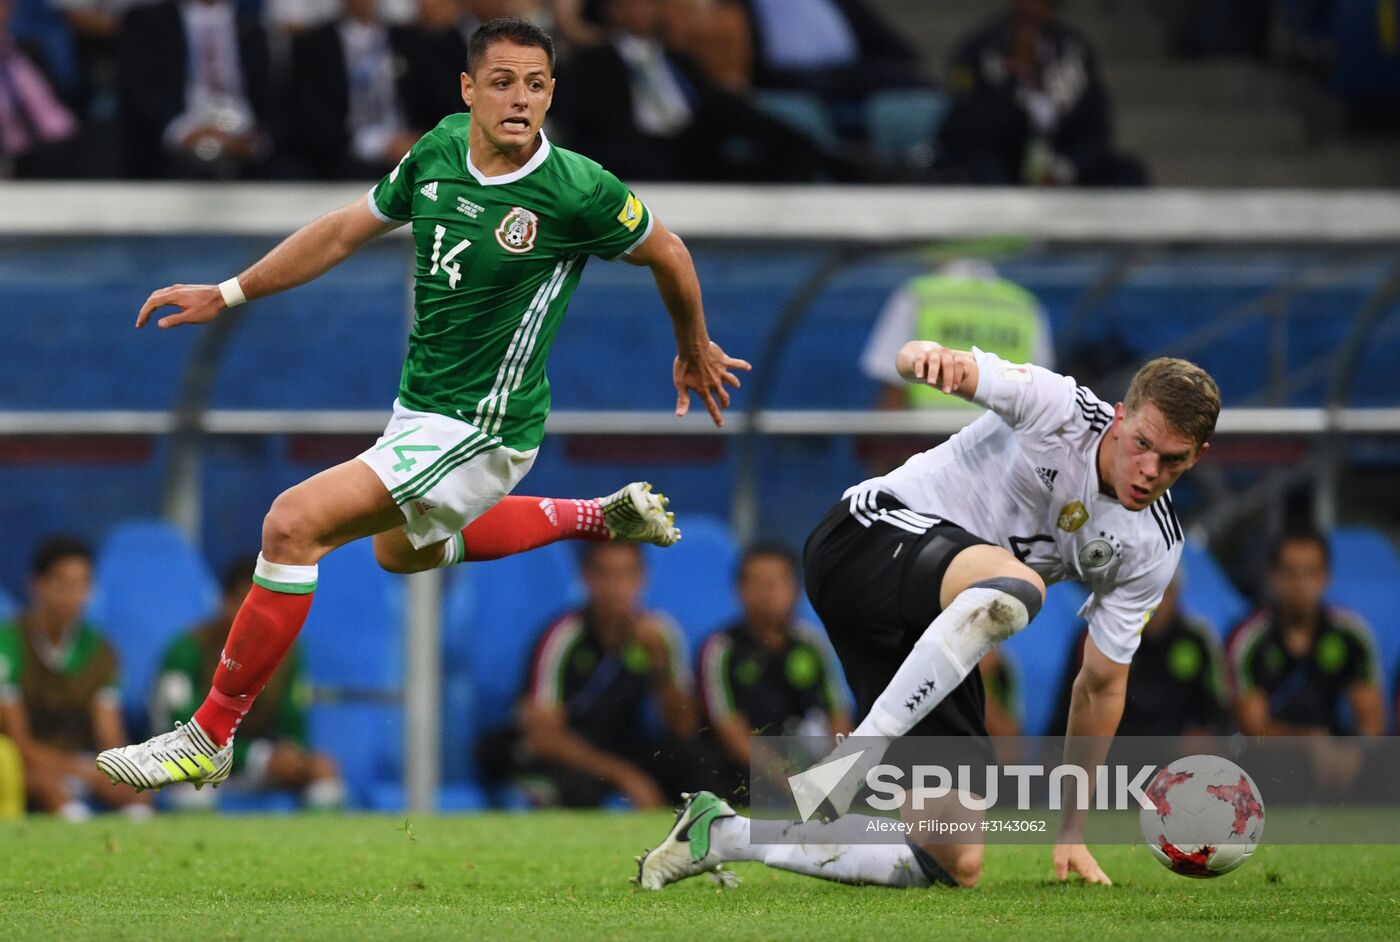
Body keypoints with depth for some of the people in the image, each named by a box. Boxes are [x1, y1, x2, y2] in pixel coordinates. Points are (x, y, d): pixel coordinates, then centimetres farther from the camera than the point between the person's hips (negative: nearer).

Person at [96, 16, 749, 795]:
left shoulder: (577, 191, -23)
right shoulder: (439, 152, -5)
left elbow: (668, 253, -5)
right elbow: (347, 230, 10)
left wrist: (696, 350, 13)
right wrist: (227, 295, 11)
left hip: (481, 431, -8)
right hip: (420, 408, 8)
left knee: (294, 524, -21)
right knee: (404, 549, 36)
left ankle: (211, 735, -12)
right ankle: (601, 518, 43)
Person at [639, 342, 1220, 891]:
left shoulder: (1151, 551, 1)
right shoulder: (1060, 410, -13)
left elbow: (1101, 685, 10)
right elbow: (929, 366, -20)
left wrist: (1071, 832, 12)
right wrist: (930, 356, -48)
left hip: (930, 633, 7)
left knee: (957, 867, -2)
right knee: (1015, 587, -42)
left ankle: (727, 836, 9)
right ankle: (857, 755, -38)